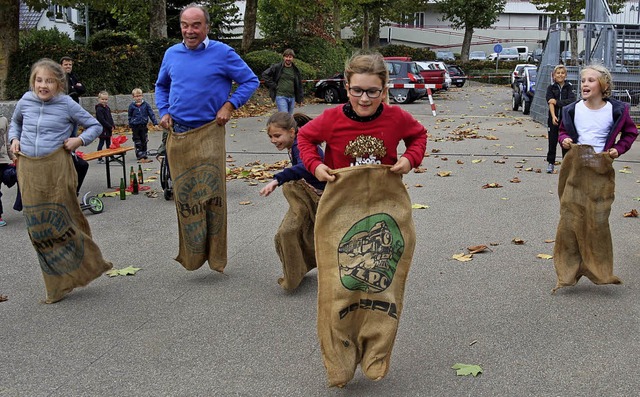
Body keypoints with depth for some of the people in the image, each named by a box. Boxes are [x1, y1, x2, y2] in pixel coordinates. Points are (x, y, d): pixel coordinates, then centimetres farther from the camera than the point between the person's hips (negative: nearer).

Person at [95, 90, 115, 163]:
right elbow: (102, 120, -20)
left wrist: (113, 125, 3)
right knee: (101, 143, -4)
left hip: (108, 129, 8)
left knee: (108, 143, 15)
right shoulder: (99, 109, -14)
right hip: (103, 129, -8)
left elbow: (110, 118, 18)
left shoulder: (107, 108, 13)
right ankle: (99, 158, -1)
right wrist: (110, 126, -19)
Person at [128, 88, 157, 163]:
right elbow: (130, 117, 6)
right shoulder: (132, 106, -2)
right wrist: (130, 127, 6)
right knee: (137, 143, 0)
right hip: (135, 126, -1)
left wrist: (155, 123, -5)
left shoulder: (145, 105, -1)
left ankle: (144, 156, 19)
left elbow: (151, 114, 1)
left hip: (144, 126, 1)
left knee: (144, 142, 10)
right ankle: (140, 157, 1)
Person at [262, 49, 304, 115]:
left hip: (292, 98, 5)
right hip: (281, 96, -5)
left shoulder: (295, 70, 10)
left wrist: (300, 97, 13)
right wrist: (273, 85, -6)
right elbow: (265, 74, -1)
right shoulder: (277, 67, -3)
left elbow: (299, 84, 17)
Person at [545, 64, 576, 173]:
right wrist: (553, 116, -22)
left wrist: (557, 102, -14)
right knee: (552, 142, 4)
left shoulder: (569, 87, 2)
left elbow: (571, 101, -12)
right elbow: (550, 103, -8)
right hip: (554, 119, 1)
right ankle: (551, 163, 15)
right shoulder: (551, 88, 5)